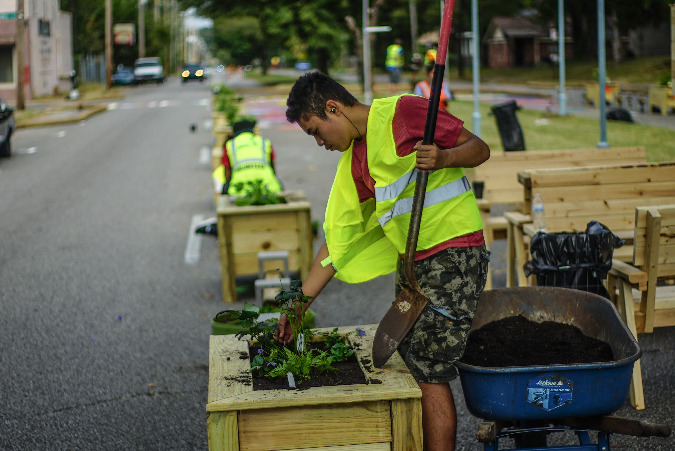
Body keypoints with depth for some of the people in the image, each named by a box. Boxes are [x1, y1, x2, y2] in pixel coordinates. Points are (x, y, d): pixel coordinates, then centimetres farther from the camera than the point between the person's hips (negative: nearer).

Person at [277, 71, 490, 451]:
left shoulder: (405, 112, -8)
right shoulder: (353, 163, 13)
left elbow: (480, 149, -5)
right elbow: (338, 238, 14)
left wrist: (444, 157, -26)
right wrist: (300, 304, 10)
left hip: (455, 253, -8)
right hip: (410, 263, 8)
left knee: (429, 373, -8)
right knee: (410, 363, 11)